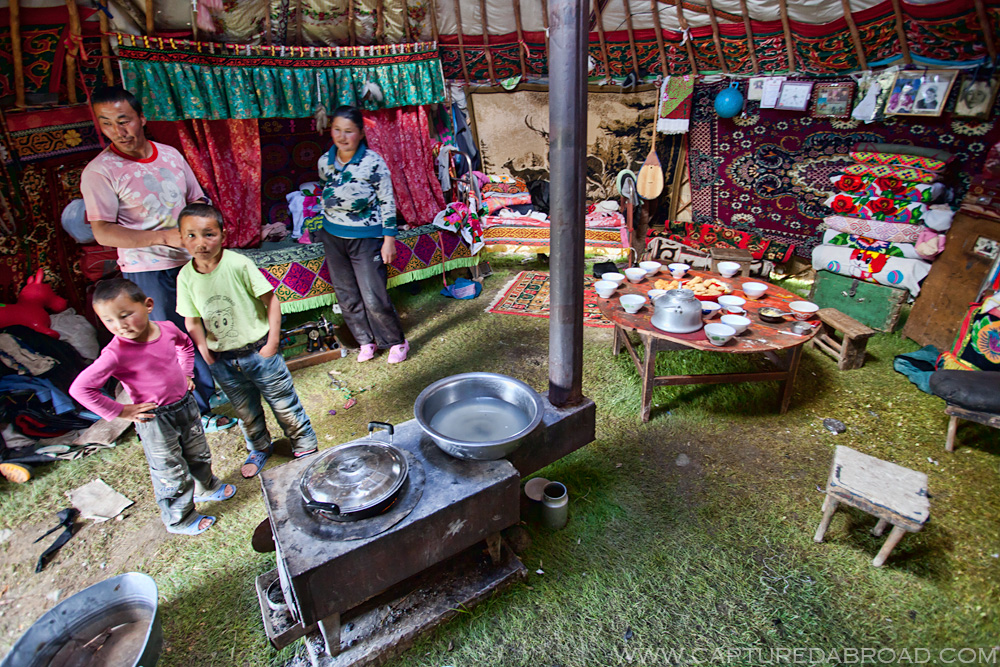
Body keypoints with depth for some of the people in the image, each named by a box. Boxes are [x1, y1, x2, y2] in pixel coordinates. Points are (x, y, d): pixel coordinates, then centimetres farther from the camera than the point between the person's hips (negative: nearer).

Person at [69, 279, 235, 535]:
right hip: (154, 420, -5)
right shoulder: (116, 353, -26)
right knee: (171, 474, 10)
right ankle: (180, 521, 34)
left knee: (199, 455, 27)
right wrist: (120, 411, -19)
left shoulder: (167, 328, -9)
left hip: (186, 405, 6)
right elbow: (80, 388, -27)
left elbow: (186, 344, 15)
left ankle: (206, 488, 56)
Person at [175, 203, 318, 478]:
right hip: (223, 360, 4)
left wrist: (272, 343, -13)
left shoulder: (239, 264, -18)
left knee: (284, 404, 9)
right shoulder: (186, 277, -6)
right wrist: (207, 356, -2)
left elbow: (271, 300, -13)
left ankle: (304, 445, 31)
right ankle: (259, 448, 45)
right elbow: (192, 321, 2)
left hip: (258, 350, -4)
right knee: (245, 411, 21)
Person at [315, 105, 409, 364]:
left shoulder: (373, 162, -13)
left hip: (366, 238, -5)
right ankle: (366, 341, 30)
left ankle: (397, 342, 16)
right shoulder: (324, 161, 2)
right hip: (333, 238, 6)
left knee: (374, 298, -6)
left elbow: (387, 202, -10)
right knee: (347, 296, 11)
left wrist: (389, 239, -13)